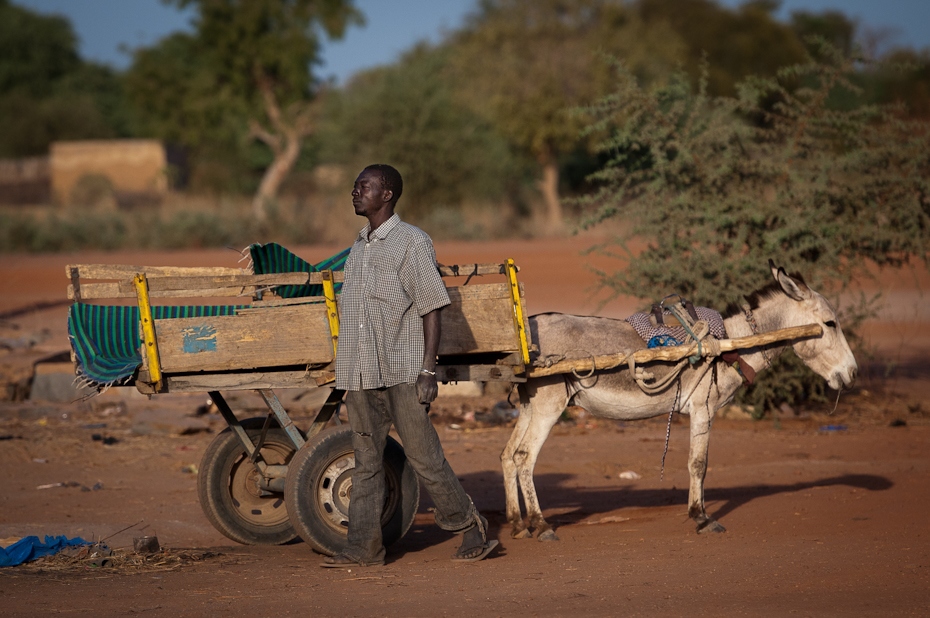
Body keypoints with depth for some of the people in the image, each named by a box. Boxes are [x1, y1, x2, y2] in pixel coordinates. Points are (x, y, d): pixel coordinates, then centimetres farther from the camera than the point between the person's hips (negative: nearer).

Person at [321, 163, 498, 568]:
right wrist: (345, 371, 16)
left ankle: (471, 529, 10)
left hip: (402, 372, -6)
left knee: (423, 456, -4)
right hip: (360, 374, 7)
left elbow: (432, 309, -8)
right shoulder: (357, 249, 16)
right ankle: (364, 546, 8)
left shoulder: (412, 242, -5)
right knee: (366, 462, 6)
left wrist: (428, 371, -14)